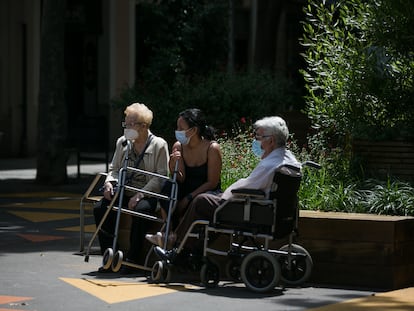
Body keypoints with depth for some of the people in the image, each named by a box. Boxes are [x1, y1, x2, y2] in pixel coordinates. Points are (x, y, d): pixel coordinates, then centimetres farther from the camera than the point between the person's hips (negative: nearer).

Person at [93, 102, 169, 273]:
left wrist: (140, 195, -19)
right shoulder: (122, 143, 14)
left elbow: (161, 177, -9)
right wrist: (109, 183, -6)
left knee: (140, 210, -37)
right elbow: (114, 169, 19)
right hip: (124, 192, 5)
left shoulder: (159, 145, -3)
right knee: (100, 209, -21)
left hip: (148, 194, -5)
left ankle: (132, 259, -26)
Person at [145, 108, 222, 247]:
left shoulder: (212, 148, -14)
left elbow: (212, 183, -14)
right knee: (169, 185, -26)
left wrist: (188, 198, -20)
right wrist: (176, 164, -26)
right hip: (186, 191, 4)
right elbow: (180, 180, -5)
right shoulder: (179, 146, -2)